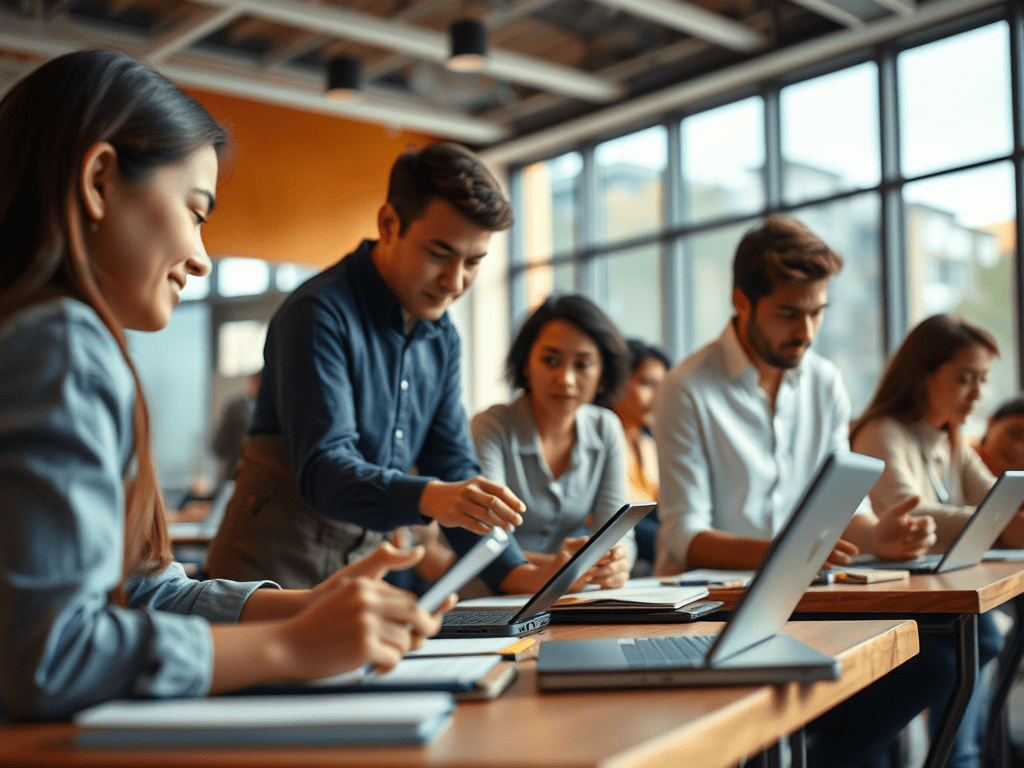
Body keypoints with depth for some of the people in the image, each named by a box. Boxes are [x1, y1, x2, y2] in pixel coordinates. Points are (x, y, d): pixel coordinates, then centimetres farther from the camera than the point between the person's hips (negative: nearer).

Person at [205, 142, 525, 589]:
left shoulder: (442, 337, 8)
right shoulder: (318, 313, -15)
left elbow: (454, 466, 8)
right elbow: (322, 470, -24)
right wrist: (427, 498, -42)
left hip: (367, 561, 6)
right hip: (280, 564, -6)